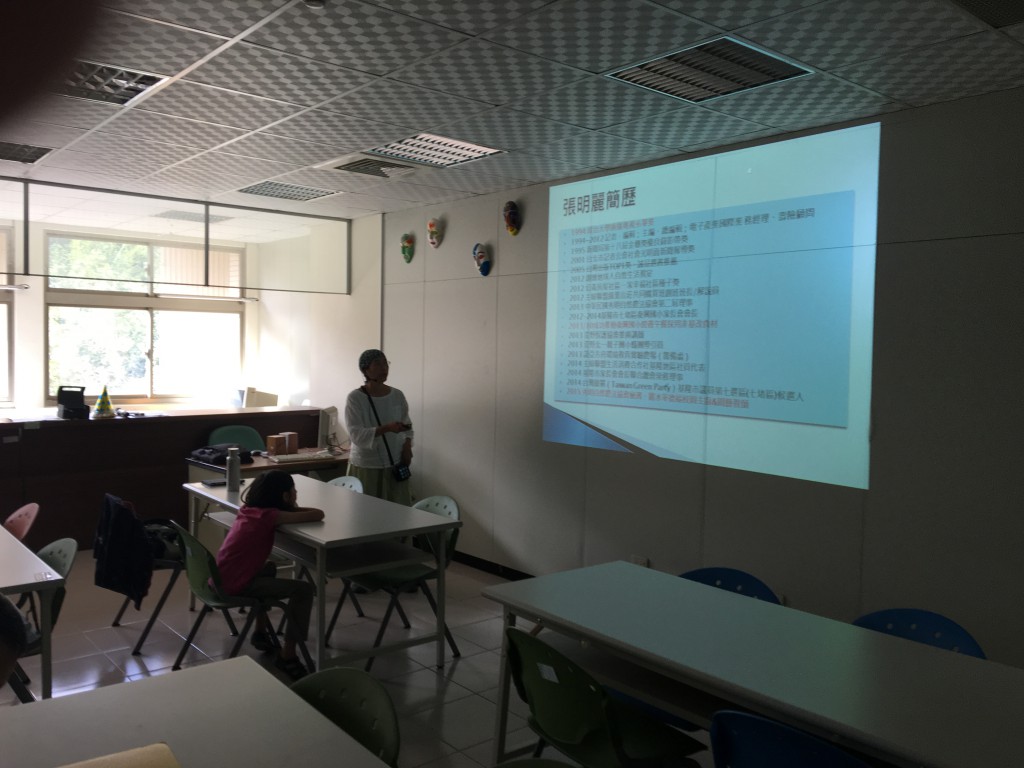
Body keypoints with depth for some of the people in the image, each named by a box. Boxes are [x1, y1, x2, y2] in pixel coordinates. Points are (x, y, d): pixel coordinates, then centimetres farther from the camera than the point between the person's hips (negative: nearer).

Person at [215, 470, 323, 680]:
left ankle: (261, 631, 40)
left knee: (268, 569, 36)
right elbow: (318, 515, -16)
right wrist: (296, 509, 4)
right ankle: (287, 657, -6)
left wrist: (294, 509, 13)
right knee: (303, 590, -11)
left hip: (223, 577, 9)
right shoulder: (269, 515, -13)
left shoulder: (249, 509, 10)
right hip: (236, 582, -9)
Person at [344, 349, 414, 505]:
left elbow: (407, 426, 17)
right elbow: (356, 435, -17)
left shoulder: (397, 395, 4)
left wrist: (407, 445, -2)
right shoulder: (355, 398, -9)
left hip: (395, 465, 3)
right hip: (365, 467, -3)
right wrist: (387, 428, -29)